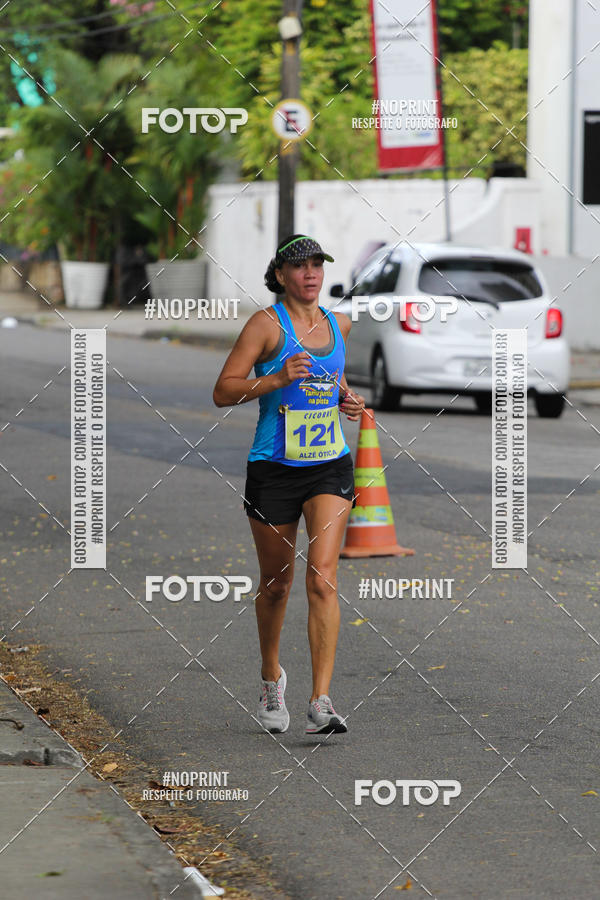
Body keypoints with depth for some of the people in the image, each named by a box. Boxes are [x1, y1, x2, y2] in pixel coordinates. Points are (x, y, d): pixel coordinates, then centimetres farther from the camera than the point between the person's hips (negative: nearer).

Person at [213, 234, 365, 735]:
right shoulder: (267, 324, -6)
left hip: (330, 467, 3)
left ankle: (321, 703, -16)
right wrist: (276, 379, -23)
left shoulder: (338, 325, 10)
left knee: (323, 580, -12)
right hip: (274, 468, -3)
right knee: (276, 584, 9)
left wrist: (347, 402, 8)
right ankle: (272, 678, 36)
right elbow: (223, 392, -9)